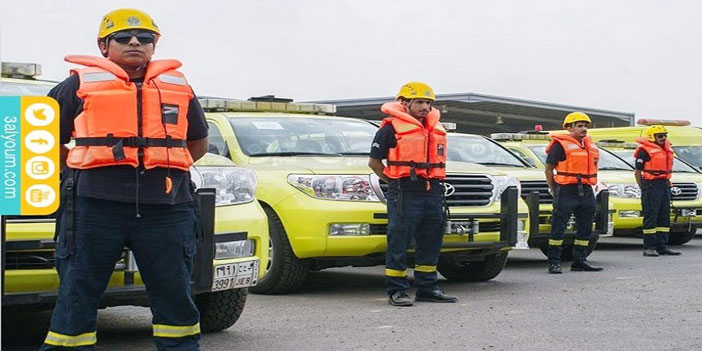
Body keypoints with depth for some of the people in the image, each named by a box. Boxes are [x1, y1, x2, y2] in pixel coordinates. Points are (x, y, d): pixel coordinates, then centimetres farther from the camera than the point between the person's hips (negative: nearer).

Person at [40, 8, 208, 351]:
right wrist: (83, 170, 6)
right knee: (78, 293, 0)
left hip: (166, 207, 2)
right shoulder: (80, 83, 9)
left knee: (174, 294, 6)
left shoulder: (178, 85, 17)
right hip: (96, 204, -2)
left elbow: (198, 143, 27)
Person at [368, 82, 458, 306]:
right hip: (404, 194, -7)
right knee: (399, 243, -5)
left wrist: (435, 183, 17)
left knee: (431, 243, 10)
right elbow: (374, 162, 0)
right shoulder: (391, 128, -3)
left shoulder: (436, 128, 17)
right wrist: (395, 181, -1)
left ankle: (428, 288, 19)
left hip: (433, 193, 7)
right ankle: (396, 291, 1)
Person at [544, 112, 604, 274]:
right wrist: (554, 190, -5)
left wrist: (588, 186, 16)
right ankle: (554, 262, -2)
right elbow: (549, 169, -4)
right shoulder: (560, 144, -6)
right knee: (558, 227, -5)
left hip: (586, 192, 7)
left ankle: (580, 261, 21)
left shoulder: (589, 144, 15)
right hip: (567, 192, -7)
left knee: (585, 228, 11)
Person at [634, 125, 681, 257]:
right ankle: (649, 247, -4)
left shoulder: (667, 149, 15)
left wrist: (667, 183, 16)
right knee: (651, 217, -7)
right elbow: (638, 172, -8)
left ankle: (662, 246, 16)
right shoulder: (645, 151, -9)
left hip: (665, 185, 8)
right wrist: (643, 189, -7)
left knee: (664, 217, 10)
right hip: (651, 186, -8)